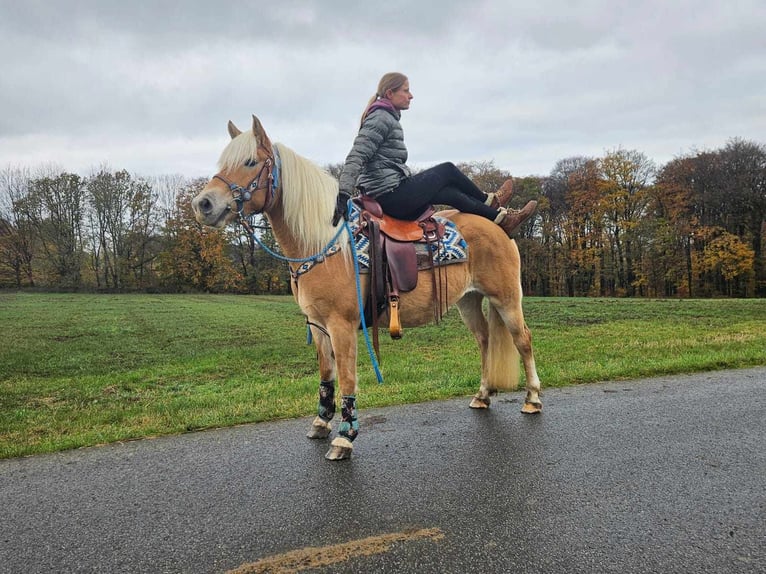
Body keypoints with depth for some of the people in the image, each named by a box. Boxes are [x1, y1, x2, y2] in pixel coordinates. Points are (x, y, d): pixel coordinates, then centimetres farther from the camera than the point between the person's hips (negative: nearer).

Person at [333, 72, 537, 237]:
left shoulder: (387, 117, 19)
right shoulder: (381, 118, -12)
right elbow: (356, 157, -22)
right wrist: (343, 195, -31)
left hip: (386, 196, 10)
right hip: (392, 196, -10)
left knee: (450, 192, 15)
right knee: (448, 170, 4)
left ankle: (502, 217, 28)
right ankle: (489, 200, 24)